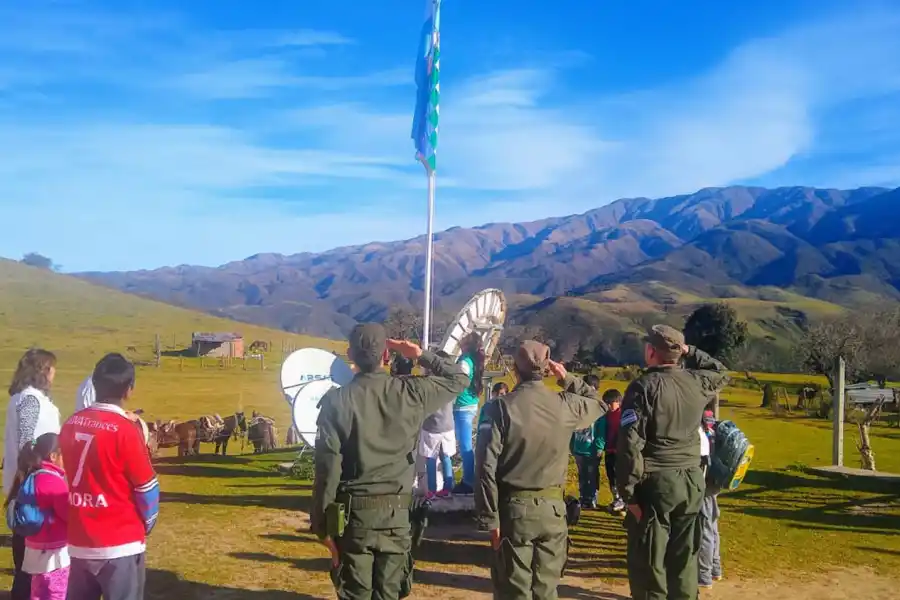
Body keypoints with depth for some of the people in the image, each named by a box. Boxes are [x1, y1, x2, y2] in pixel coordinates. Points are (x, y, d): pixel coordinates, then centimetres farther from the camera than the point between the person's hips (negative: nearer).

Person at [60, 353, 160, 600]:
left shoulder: (71, 424, 2)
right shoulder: (125, 430, -15)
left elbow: (75, 477, 11)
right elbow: (147, 488, -9)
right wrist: (147, 525, 8)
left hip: (79, 542, 6)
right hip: (120, 545, -6)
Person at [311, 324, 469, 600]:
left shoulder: (337, 401, -8)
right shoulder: (410, 392, -4)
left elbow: (328, 467, -8)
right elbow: (459, 379, 13)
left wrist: (322, 522, -1)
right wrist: (420, 355, 15)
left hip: (354, 512, -1)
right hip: (396, 512, 1)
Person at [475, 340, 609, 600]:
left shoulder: (500, 408, -10)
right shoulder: (565, 405, -3)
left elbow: (487, 467, -13)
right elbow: (599, 404, 20)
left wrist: (489, 518, -7)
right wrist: (568, 379, 20)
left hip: (514, 509, -2)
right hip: (553, 509, 3)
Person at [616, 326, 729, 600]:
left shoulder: (644, 386, -11)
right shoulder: (696, 382, 4)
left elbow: (631, 442, -17)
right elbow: (721, 373, 30)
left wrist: (629, 491, -13)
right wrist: (690, 351, 23)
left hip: (655, 483, -6)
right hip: (691, 481, 6)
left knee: (648, 561, 3)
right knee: (684, 557, 15)